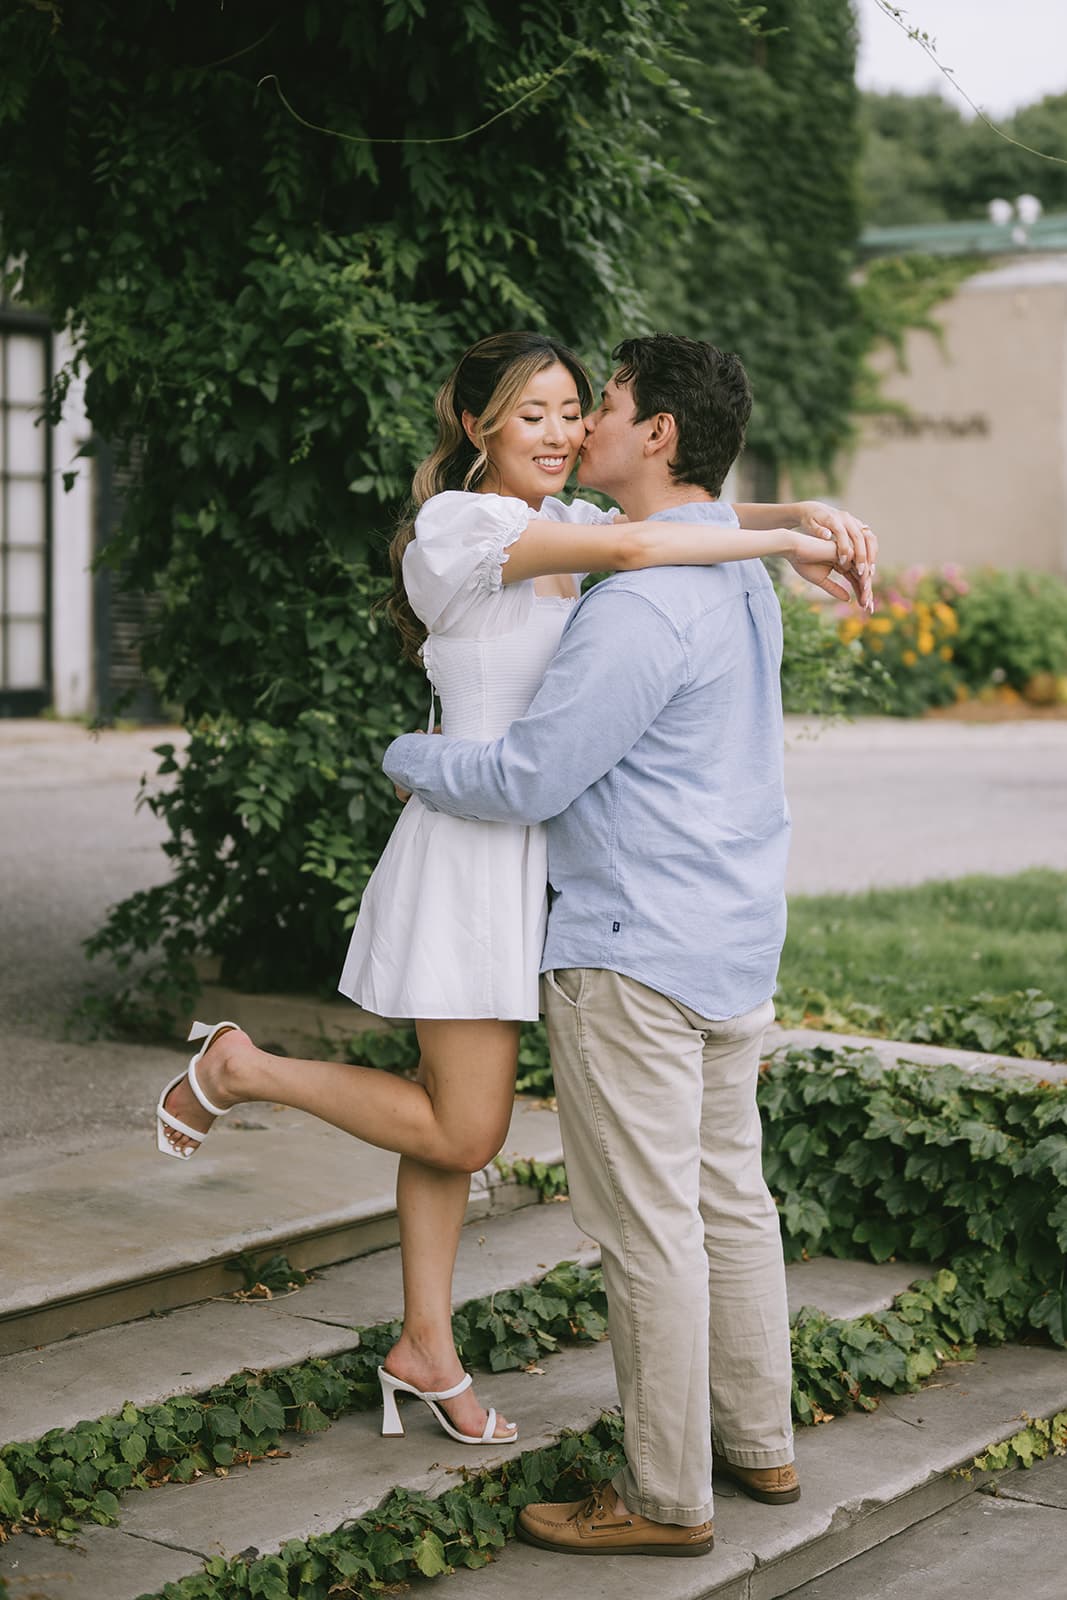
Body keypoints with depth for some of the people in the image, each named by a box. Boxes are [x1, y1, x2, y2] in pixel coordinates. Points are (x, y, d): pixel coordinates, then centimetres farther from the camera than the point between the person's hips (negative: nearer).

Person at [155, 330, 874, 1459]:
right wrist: (779, 544, -18)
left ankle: (426, 1350, 24)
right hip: (472, 845, -9)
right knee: (462, 1132, -4)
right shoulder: (455, 524, -15)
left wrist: (796, 515, -10)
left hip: (529, 848, 9)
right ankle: (236, 1069, 12)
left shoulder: (558, 525, 12)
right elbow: (628, 547, -25)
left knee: (458, 1115, 14)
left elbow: (682, 516, 9)